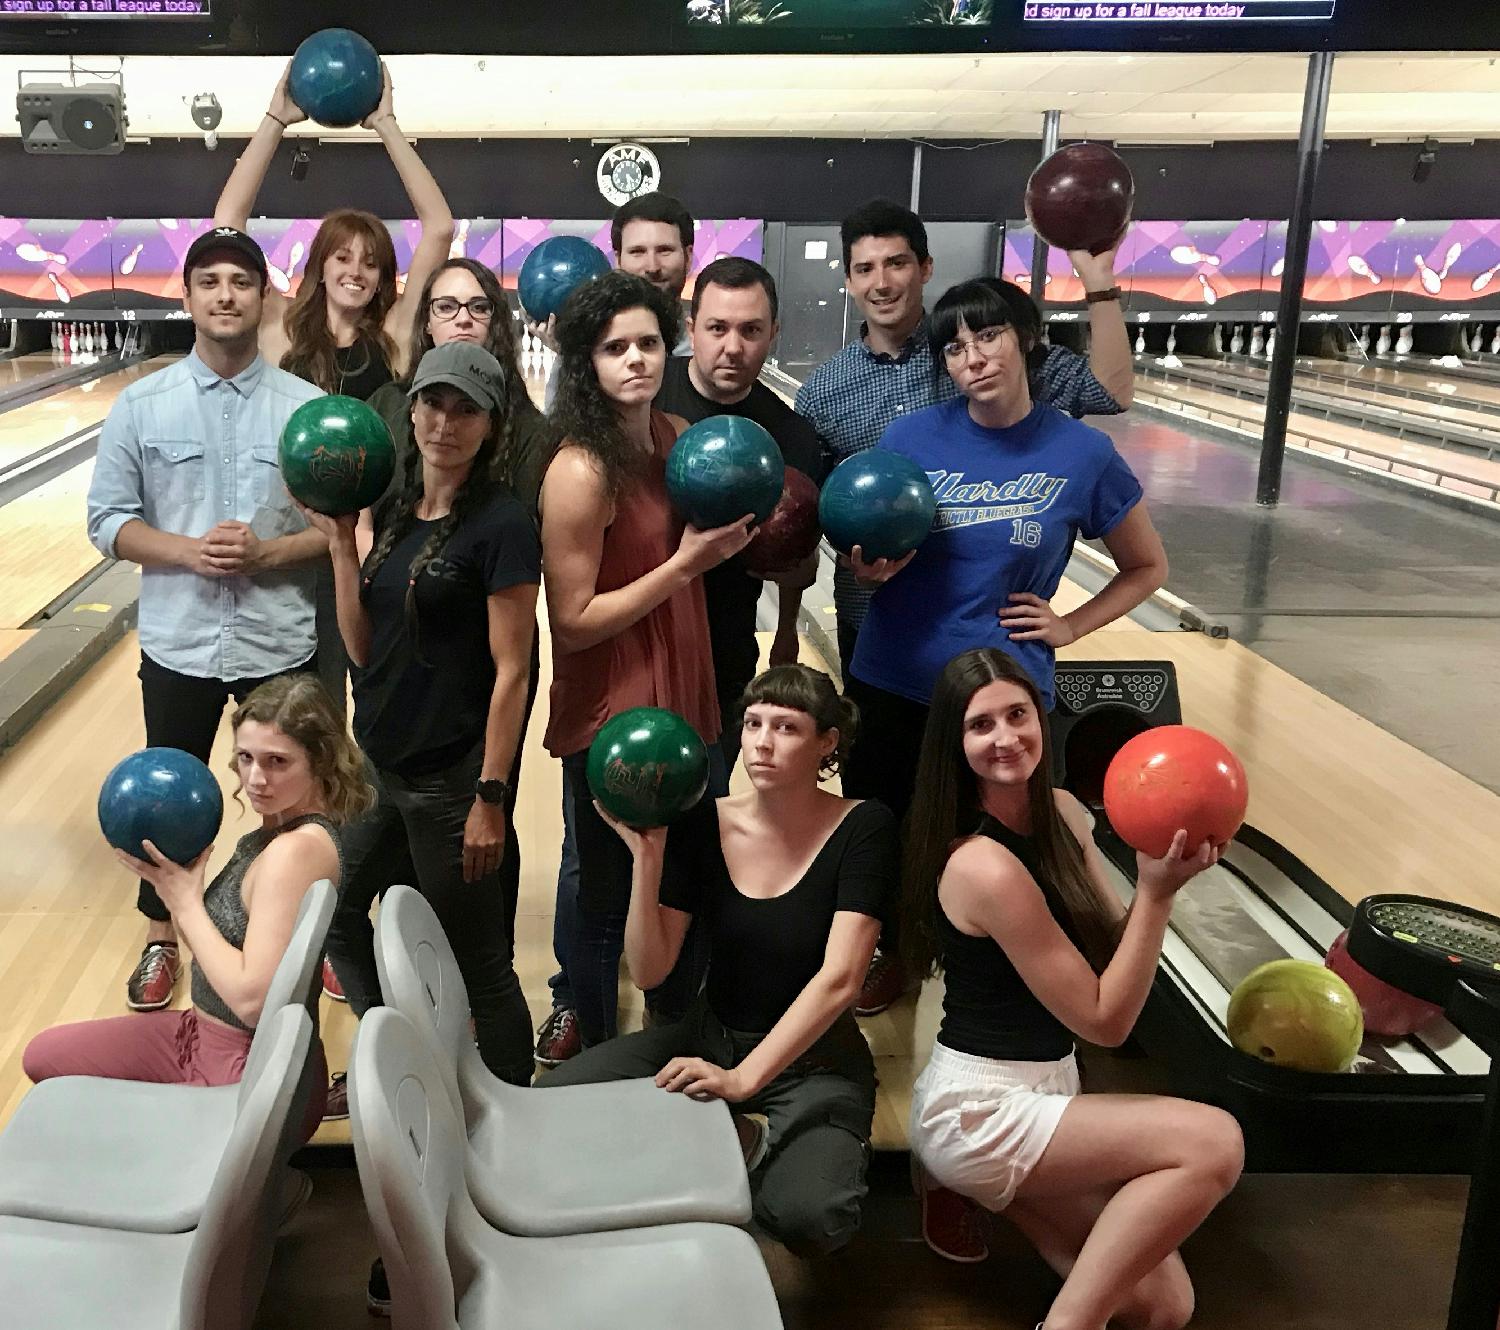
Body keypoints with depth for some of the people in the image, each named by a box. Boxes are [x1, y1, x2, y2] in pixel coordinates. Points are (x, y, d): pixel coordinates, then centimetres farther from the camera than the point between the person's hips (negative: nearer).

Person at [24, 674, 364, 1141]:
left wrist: (186, 902, -20)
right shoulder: (283, 828, 0)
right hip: (206, 1033, 9)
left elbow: (252, 998, -31)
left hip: (251, 1081, -9)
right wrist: (171, 879, -9)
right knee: (43, 1056, 20)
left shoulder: (299, 848, -28)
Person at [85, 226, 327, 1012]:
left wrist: (269, 552, -19)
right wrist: (188, 551, -17)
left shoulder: (308, 407, -5)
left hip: (282, 645, -1)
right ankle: (162, 941, 35)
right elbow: (108, 522, -1)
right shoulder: (140, 406, -2)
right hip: (178, 644, 1)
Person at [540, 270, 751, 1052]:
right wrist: (686, 562, -21)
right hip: (610, 721, -8)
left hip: (686, 701, 8)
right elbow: (572, 622, -20)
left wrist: (725, 541, -2)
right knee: (605, 898, 8)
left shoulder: (677, 436, 3)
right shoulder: (581, 471, -19)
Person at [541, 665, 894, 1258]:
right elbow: (648, 972, -8)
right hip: (710, 1036, 4)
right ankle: (744, 1141, -1)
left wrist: (743, 1078, -30)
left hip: (814, 1059, -3)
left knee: (807, 1217, -31)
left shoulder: (863, 827, -14)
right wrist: (648, 858, -21)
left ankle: (748, 1145, 3)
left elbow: (839, 977, -22)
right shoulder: (703, 824, -6)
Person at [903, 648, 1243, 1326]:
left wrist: (1161, 878, -12)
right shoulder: (985, 866, -24)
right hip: (976, 1108, -8)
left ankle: (983, 1189, 17)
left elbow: (1113, 953, 3)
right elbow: (1105, 1020, -18)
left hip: (1044, 1091, 8)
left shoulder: (1062, 812, 2)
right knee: (1214, 1142, -23)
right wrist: (1157, 893, -22)